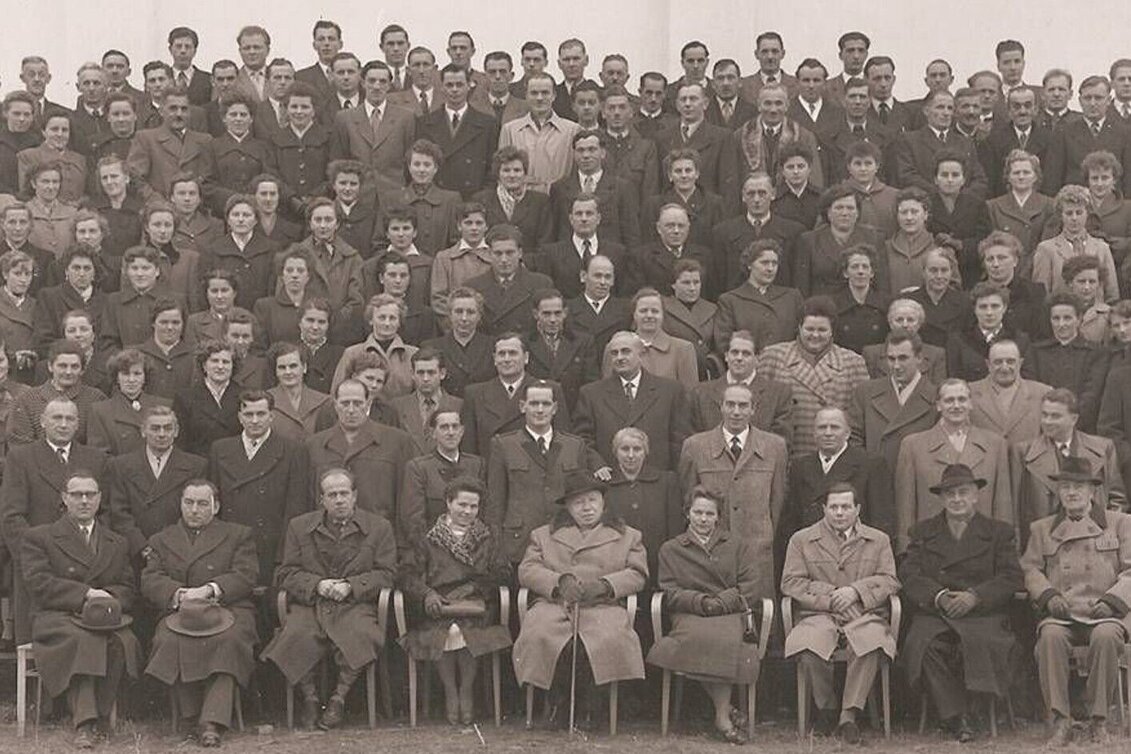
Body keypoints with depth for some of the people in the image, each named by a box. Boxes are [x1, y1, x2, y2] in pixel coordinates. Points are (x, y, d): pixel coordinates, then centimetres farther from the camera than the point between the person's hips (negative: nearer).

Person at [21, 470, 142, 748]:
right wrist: (85, 594, -13)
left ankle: (101, 717, -22)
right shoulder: (38, 537, 12)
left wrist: (107, 598, -9)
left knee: (122, 641, -33)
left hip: (107, 617, 3)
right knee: (80, 639, -38)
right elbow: (38, 582, -4)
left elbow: (129, 588, 15)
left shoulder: (117, 543, 25)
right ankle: (84, 723, -40)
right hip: (57, 618, -3)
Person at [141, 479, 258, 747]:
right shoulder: (161, 540, 24)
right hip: (178, 611, 1)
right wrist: (179, 594, -12)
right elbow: (149, 581, 9)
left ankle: (213, 721, -40)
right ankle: (193, 717, -24)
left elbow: (244, 577, 5)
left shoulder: (238, 535, 20)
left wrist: (210, 590, -13)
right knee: (170, 641, -34)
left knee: (229, 639, -36)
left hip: (227, 608, -1)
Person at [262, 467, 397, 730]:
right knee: (297, 636, -31)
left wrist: (351, 586, -11)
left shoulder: (379, 527, 11)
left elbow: (385, 573, 5)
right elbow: (286, 573, 10)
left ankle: (339, 698, -14)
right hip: (309, 604, 1)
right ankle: (308, 697, -10)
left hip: (356, 604, -1)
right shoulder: (299, 526, 15)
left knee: (360, 635, -33)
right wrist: (317, 585, -9)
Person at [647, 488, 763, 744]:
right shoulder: (670, 549, 19)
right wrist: (702, 601, -10)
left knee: (725, 637, -37)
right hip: (690, 615, 0)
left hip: (730, 613, 0)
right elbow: (670, 593, 7)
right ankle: (726, 710, -27)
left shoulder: (735, 545, 22)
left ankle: (722, 718, -29)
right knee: (700, 637, -38)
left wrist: (723, 601, -8)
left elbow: (752, 587, 10)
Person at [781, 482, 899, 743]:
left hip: (865, 615, 0)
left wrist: (856, 590, -10)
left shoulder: (879, 540, 18)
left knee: (872, 642, -36)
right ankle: (826, 709, -10)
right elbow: (790, 583, 5)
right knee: (807, 645, -35)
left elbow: (889, 581, 8)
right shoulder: (801, 540, 15)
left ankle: (849, 714, -26)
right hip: (819, 615, 0)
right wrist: (829, 595, -7)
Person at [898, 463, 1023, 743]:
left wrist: (975, 596, -14)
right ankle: (955, 719, -23)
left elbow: (1010, 577, 3)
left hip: (983, 615, -1)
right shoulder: (922, 531, 19)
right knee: (926, 645, -32)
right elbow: (909, 575, 6)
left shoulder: (1000, 531, 16)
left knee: (980, 644, -35)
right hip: (933, 615, 1)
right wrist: (938, 596, -14)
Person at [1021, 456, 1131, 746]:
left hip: (1104, 613, -1)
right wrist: (1049, 595, -7)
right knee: (1050, 635, -34)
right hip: (1061, 615, 1)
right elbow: (1031, 569, 13)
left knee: (1106, 635, -37)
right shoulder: (1042, 529, 20)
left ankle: (1098, 720, -21)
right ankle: (1061, 721, -26)